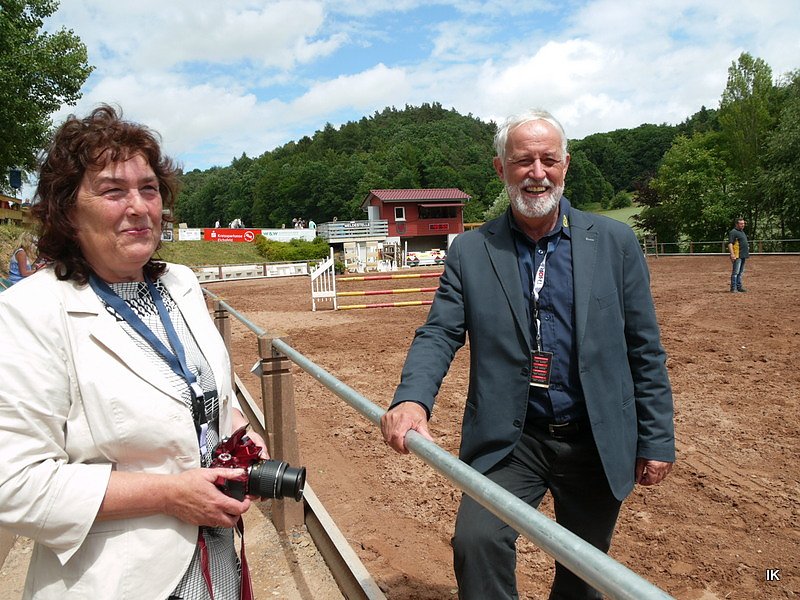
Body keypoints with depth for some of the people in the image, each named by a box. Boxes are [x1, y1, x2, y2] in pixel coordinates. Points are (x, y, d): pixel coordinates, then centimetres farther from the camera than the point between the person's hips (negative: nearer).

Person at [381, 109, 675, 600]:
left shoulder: (614, 242, -2)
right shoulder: (470, 251, -1)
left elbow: (645, 350, 1)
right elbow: (440, 333, -8)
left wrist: (657, 439, 0)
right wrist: (412, 399, -27)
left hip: (598, 443, 1)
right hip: (509, 442, -1)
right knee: (476, 541, -21)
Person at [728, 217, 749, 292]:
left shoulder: (742, 232, 20)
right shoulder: (733, 232, -10)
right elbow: (730, 243, -18)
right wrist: (732, 254, -26)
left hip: (743, 255, 10)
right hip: (737, 256, -10)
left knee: (741, 272, 13)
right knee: (735, 272, -9)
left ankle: (739, 287, 18)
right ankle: (733, 288, -8)